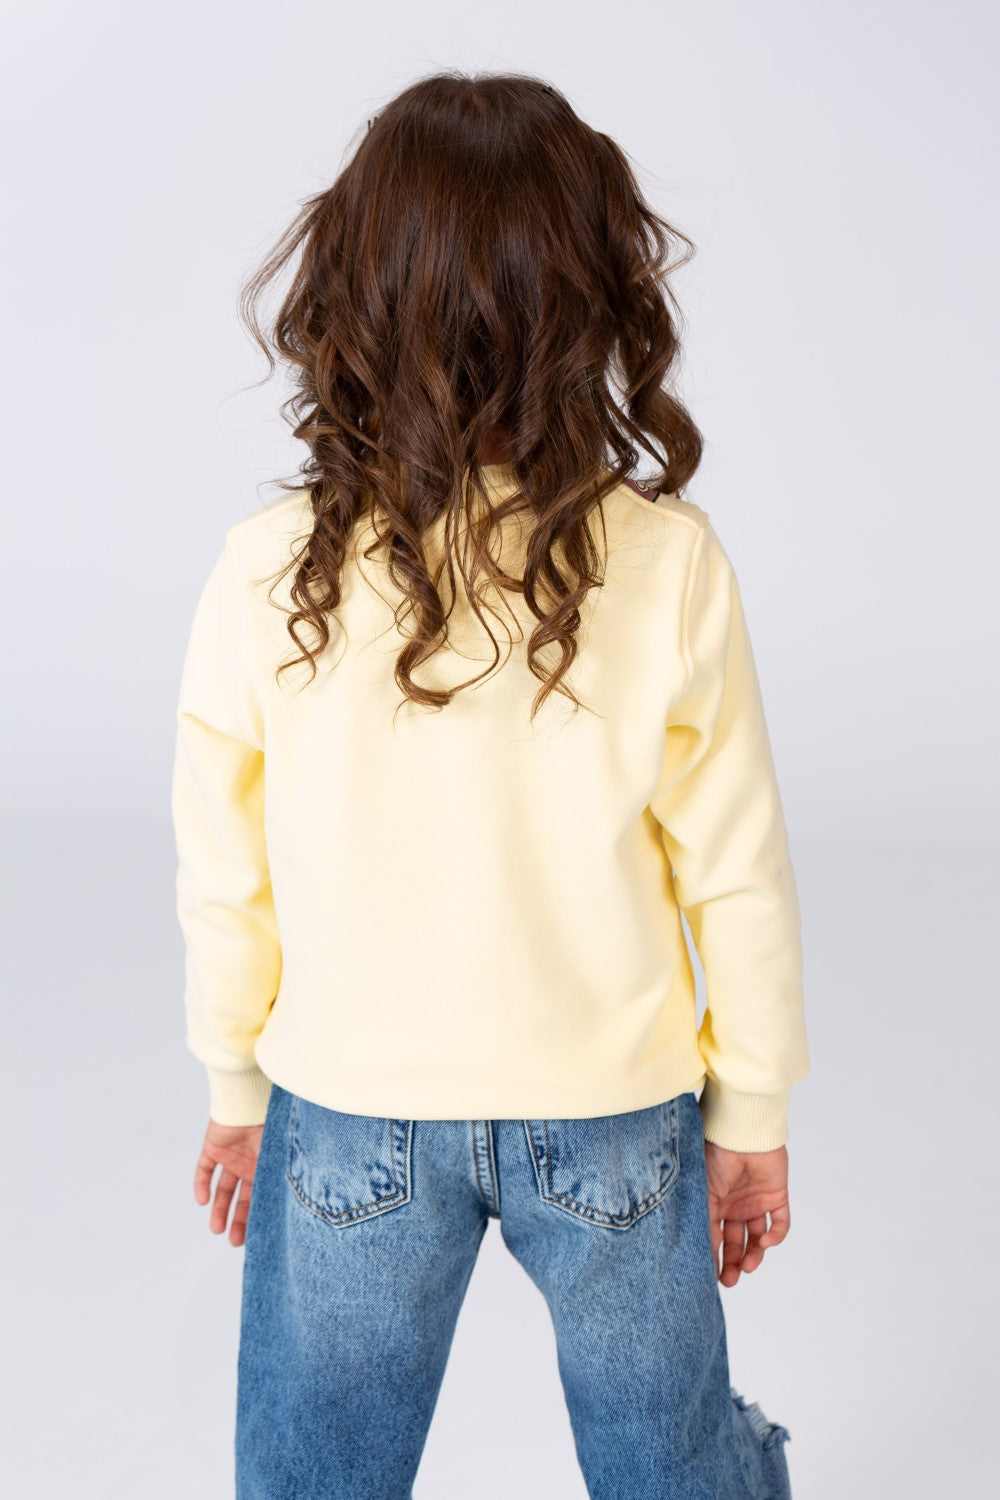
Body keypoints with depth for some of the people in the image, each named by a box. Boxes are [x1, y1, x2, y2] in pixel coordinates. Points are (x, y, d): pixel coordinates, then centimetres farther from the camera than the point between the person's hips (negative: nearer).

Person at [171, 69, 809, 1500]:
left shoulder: (266, 574, -16)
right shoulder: (669, 566, -18)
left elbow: (223, 876, -6)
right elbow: (735, 873, -10)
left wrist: (236, 1087, 11)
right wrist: (752, 1113, 5)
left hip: (350, 1115, 1)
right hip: (614, 1113, 0)